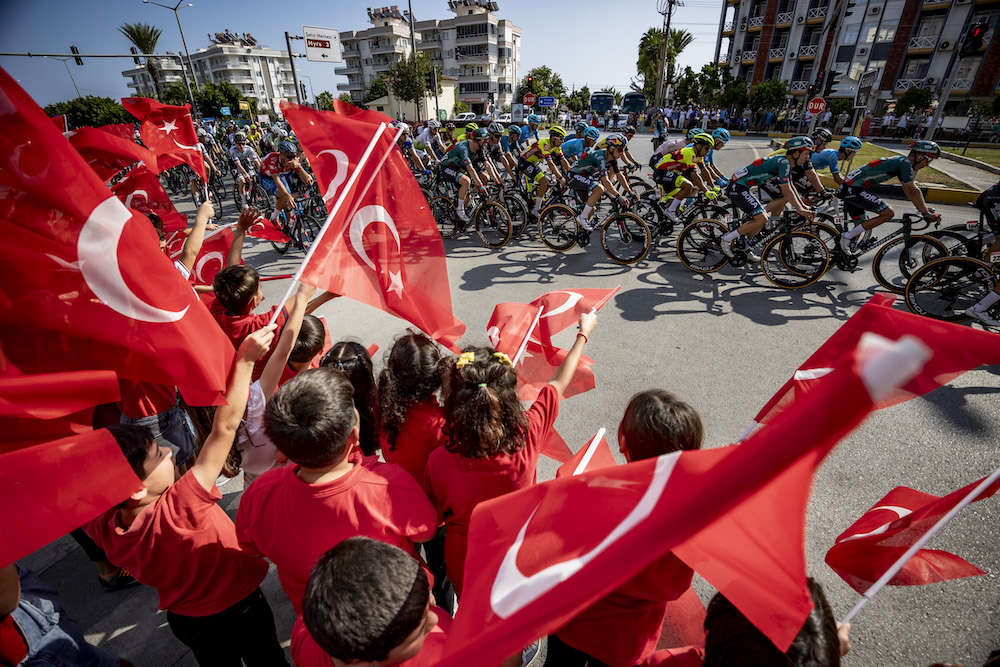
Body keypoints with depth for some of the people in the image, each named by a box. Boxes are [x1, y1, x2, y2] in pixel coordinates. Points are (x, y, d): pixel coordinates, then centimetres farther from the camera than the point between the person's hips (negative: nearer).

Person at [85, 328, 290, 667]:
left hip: (183, 619, 6)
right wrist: (244, 360, -44)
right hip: (238, 611, -6)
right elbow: (224, 428, -46)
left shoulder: (103, 527, -24)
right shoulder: (176, 510, -42)